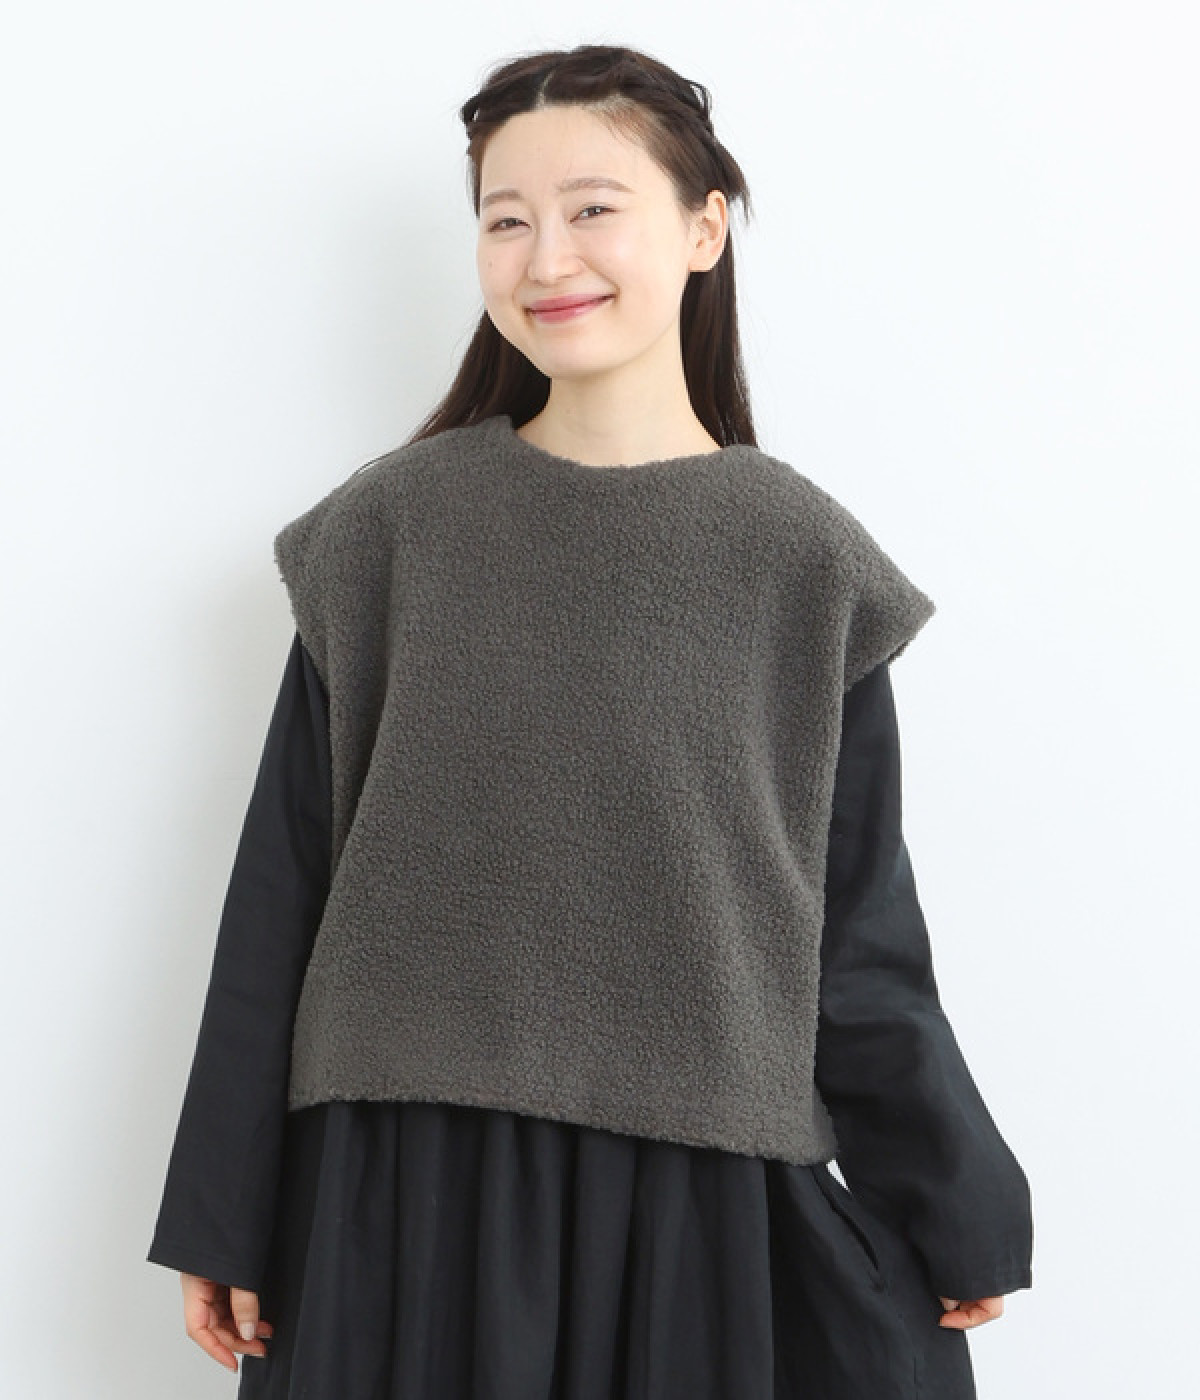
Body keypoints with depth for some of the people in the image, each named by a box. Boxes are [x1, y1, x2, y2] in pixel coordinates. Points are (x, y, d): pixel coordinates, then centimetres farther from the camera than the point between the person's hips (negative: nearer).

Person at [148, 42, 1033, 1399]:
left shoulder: (803, 559, -2)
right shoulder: (387, 527, 0)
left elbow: (859, 937, 4)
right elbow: (283, 889, 3)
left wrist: (964, 1218, 10)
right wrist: (226, 1221, 5)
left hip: (697, 1196, 0)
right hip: (402, 1192, 1)